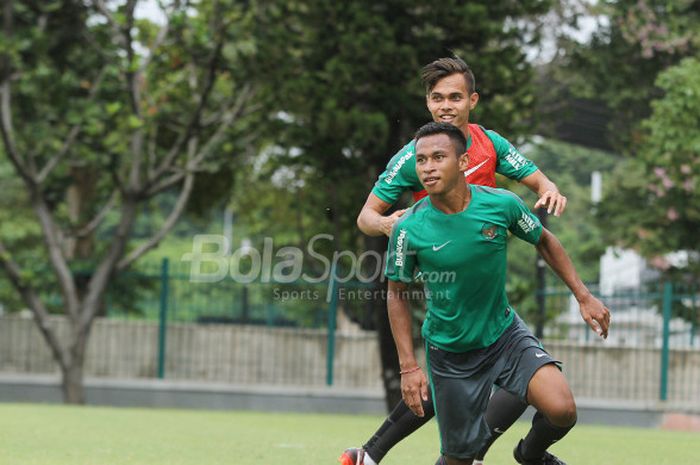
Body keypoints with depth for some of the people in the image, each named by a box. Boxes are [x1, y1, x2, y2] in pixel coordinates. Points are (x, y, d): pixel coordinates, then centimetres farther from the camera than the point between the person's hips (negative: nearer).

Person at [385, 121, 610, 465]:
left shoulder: (502, 205, -14)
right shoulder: (408, 229, -17)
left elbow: (544, 242, 6)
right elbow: (396, 295, -3)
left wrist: (583, 296, 4)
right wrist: (408, 367, -7)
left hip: (505, 335, 1)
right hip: (449, 355, -1)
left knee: (561, 410, -19)